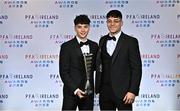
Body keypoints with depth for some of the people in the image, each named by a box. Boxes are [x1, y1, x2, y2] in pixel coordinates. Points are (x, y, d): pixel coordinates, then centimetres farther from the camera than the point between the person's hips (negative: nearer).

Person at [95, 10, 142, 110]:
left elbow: (136, 68, -8)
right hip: (105, 91, 5)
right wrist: (98, 87, 10)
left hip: (122, 91, -4)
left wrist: (133, 91, -14)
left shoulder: (131, 41, -5)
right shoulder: (103, 40, 11)